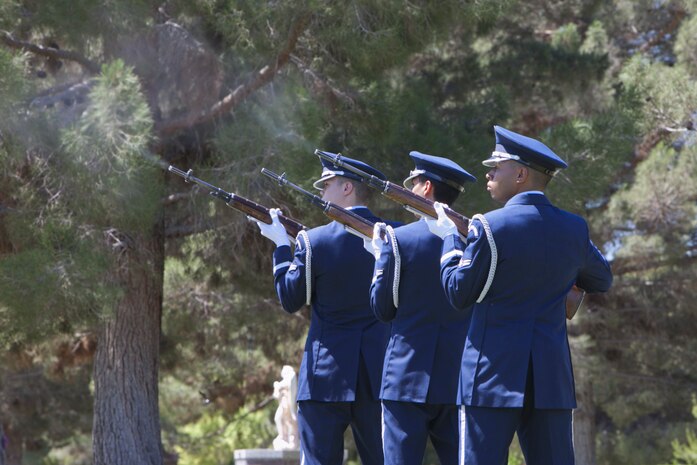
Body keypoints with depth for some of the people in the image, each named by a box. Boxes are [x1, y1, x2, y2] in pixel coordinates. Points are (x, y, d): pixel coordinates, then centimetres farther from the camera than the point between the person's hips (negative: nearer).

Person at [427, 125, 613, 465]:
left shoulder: (489, 228, -10)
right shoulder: (574, 229, 5)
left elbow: (459, 294, -3)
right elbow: (602, 280, 22)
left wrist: (450, 239, 10)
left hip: (493, 374, -5)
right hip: (553, 377, 5)